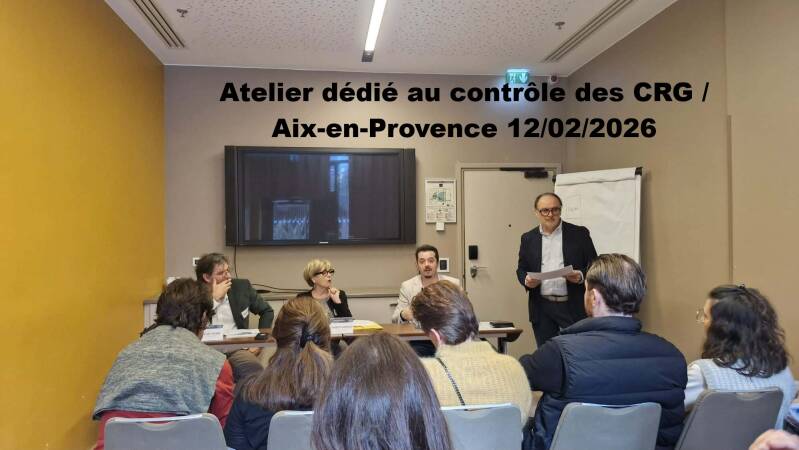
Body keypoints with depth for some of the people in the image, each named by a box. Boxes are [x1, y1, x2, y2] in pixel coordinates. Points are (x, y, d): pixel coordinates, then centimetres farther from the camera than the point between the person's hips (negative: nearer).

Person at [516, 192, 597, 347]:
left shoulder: (579, 234, 2)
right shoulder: (528, 238, 9)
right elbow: (521, 269, 13)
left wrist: (581, 276, -17)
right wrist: (526, 280, -9)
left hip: (573, 306, -2)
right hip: (541, 308, 2)